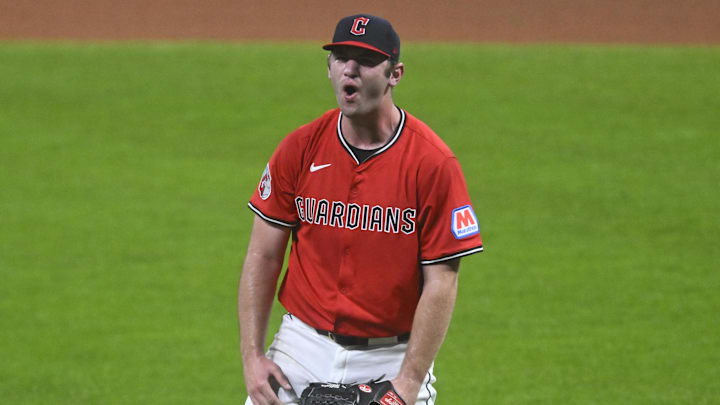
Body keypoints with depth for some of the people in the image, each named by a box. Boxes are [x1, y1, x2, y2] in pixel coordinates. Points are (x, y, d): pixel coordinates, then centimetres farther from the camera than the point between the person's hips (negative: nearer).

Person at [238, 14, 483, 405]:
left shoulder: (434, 163, -9)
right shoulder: (299, 149, 0)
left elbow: (441, 283, -10)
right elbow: (263, 257, 4)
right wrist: (252, 356, -3)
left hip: (391, 360, -2)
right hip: (304, 350, 2)